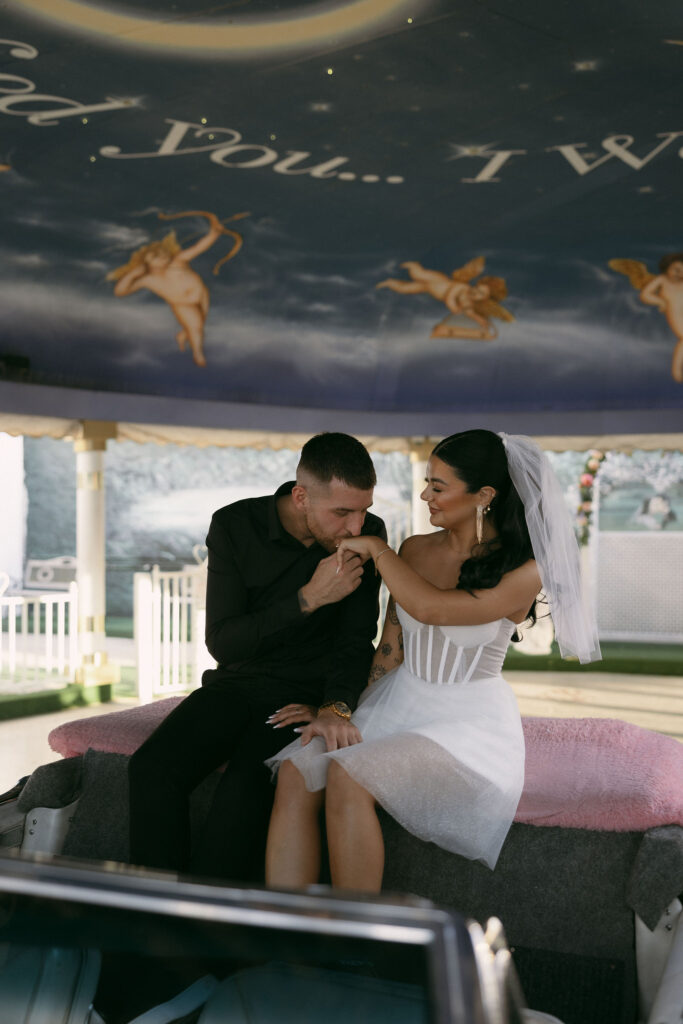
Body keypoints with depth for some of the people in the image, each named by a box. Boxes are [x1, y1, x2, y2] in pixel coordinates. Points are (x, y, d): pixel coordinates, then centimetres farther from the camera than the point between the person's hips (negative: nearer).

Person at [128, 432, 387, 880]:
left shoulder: (369, 535, -5)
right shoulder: (234, 526, -8)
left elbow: (357, 639, -2)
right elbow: (222, 642, -11)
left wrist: (337, 707, -21)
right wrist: (308, 599, -20)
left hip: (307, 692, -1)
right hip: (238, 682, 2)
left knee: (246, 788, -31)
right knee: (152, 768, -25)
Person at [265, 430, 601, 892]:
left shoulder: (523, 572, -10)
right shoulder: (414, 551, 8)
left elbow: (430, 608, -21)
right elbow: (390, 650, 10)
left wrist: (376, 548, -8)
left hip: (470, 723, -5)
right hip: (396, 705, 5)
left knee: (347, 776, -32)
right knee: (296, 773, -24)